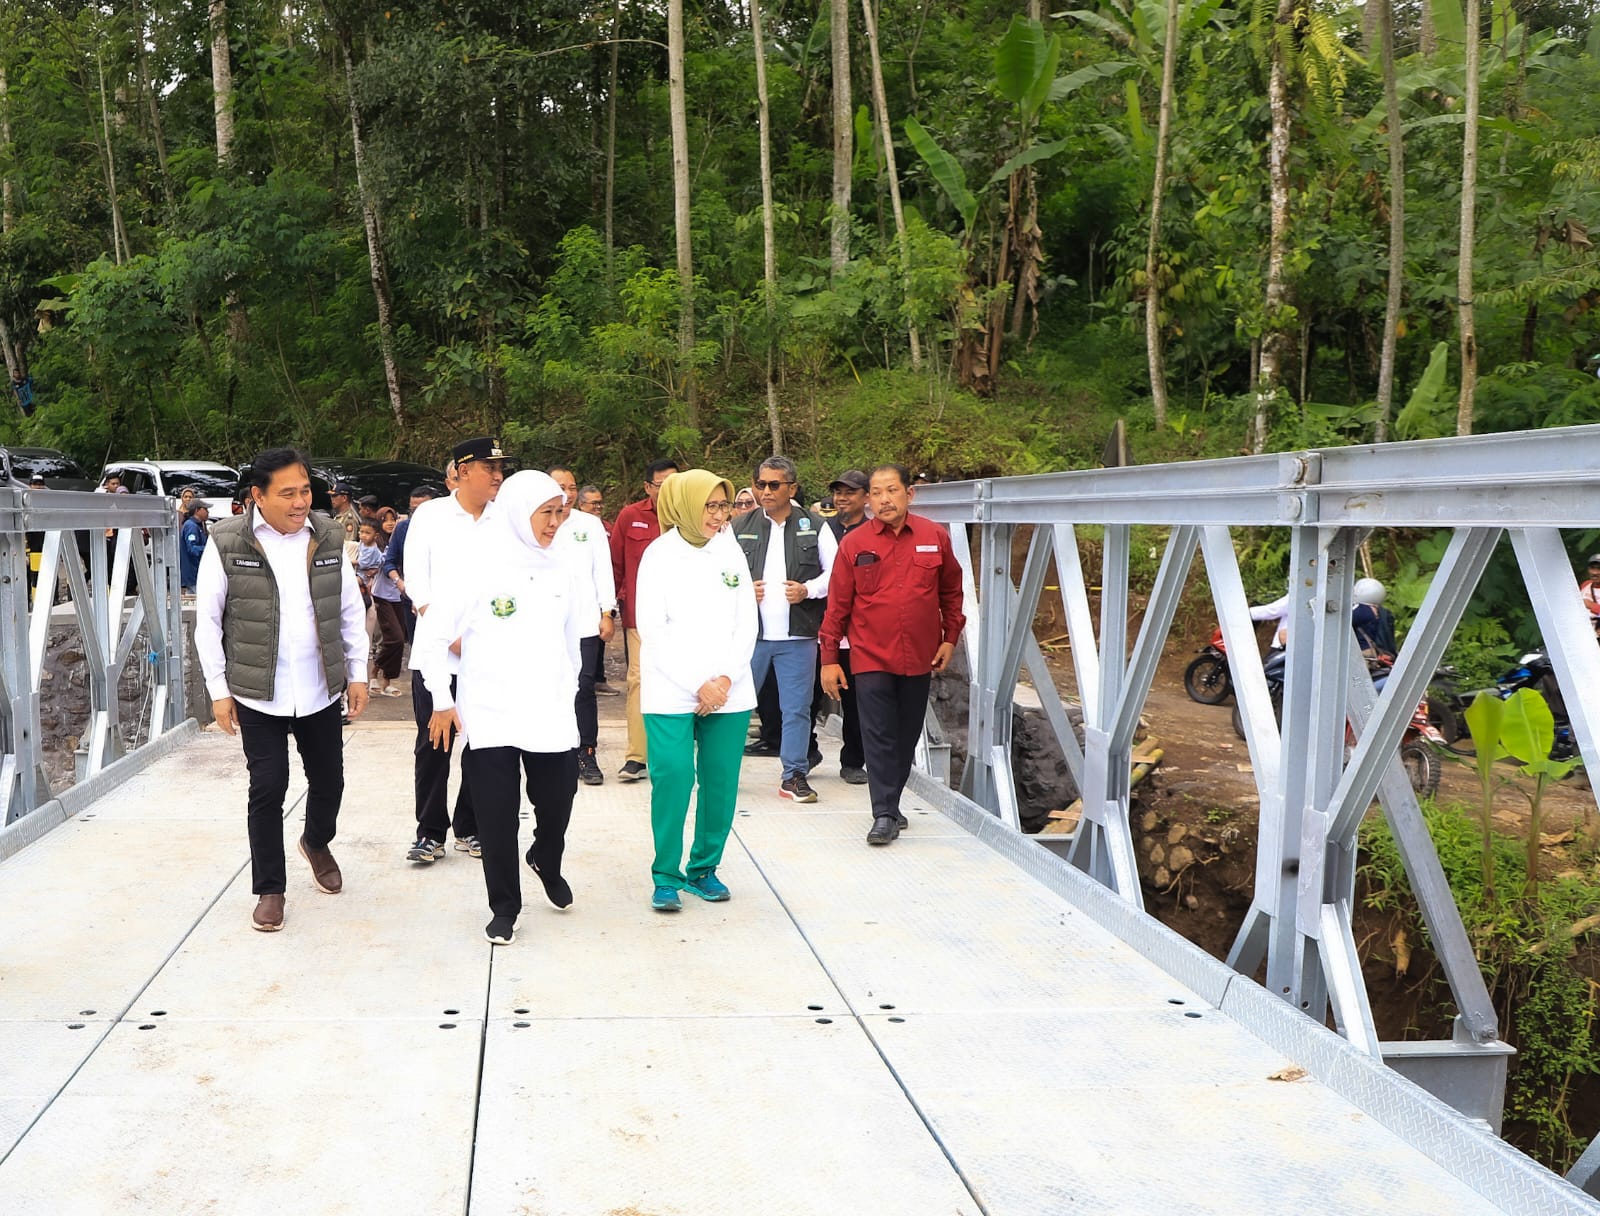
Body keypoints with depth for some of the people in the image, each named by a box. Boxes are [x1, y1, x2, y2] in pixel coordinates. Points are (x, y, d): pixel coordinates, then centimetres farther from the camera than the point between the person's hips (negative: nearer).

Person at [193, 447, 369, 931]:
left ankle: (317, 842, 44)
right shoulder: (227, 543, -9)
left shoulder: (328, 537, 0)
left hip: (321, 691, 3)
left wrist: (357, 673, 7)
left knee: (329, 780, 13)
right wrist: (219, 690, -4)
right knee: (268, 789, -1)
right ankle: (270, 888, 15)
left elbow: (351, 610, 9)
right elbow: (207, 621, -3)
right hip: (259, 694, -3)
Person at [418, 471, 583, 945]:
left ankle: (547, 862, 38)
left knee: (557, 800, 5)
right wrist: (442, 701, -4)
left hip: (551, 713, 3)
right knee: (497, 816, 1)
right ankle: (504, 909, 18)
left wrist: (568, 690, 18)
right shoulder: (480, 568, -7)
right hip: (490, 715, -3)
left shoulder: (560, 571, 7)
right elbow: (433, 633, -4)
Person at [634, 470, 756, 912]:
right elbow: (653, 630, -5)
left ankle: (704, 868, 17)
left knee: (721, 782, 2)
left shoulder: (730, 551, 10)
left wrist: (726, 679, -4)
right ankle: (666, 877, 1)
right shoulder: (660, 555, -1)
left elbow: (747, 623, 9)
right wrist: (698, 684, -10)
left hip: (729, 691, 4)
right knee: (672, 778, -11)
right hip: (671, 690, -3)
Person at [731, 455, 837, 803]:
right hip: (749, 632, 0)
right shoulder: (740, 528, 6)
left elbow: (836, 572, 6)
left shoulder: (815, 528, 4)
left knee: (797, 708, 5)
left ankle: (795, 776, 16)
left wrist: (808, 590, -10)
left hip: (798, 635, 0)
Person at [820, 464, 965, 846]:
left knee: (907, 737, 12)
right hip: (871, 658, -2)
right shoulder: (854, 544, -3)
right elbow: (837, 604, 0)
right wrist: (829, 658, -1)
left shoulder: (935, 538, 1)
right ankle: (884, 816, -2)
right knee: (878, 736, -5)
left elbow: (951, 591, 14)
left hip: (919, 659, 3)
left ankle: (890, 803, 26)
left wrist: (950, 637, 8)